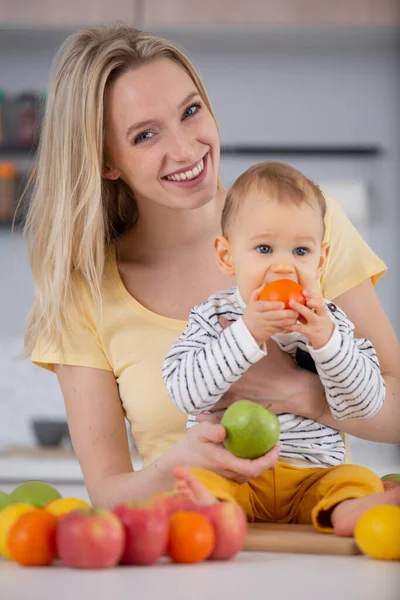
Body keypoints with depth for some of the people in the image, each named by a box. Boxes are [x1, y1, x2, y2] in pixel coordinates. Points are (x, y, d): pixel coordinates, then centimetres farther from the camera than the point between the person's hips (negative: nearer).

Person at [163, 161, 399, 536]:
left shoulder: (330, 322, 8)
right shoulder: (213, 318, 3)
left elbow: (365, 404, -2)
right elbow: (184, 393, -13)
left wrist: (327, 340, -17)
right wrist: (247, 334, -21)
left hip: (312, 474, 2)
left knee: (359, 480, -23)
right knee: (197, 478, -28)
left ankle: (353, 514, -53)